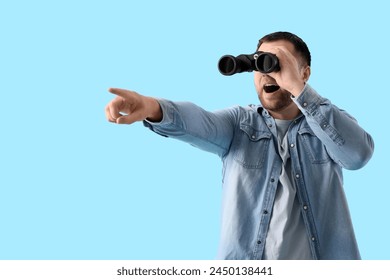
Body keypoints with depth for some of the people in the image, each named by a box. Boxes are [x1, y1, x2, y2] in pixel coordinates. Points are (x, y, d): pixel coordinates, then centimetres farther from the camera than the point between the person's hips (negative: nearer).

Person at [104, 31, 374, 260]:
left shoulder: (332, 122, 0)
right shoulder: (239, 122, -1)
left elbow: (358, 153, -21)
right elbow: (200, 122, -21)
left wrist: (298, 88, -25)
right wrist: (155, 108, -43)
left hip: (322, 255, 0)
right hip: (245, 259, 0)